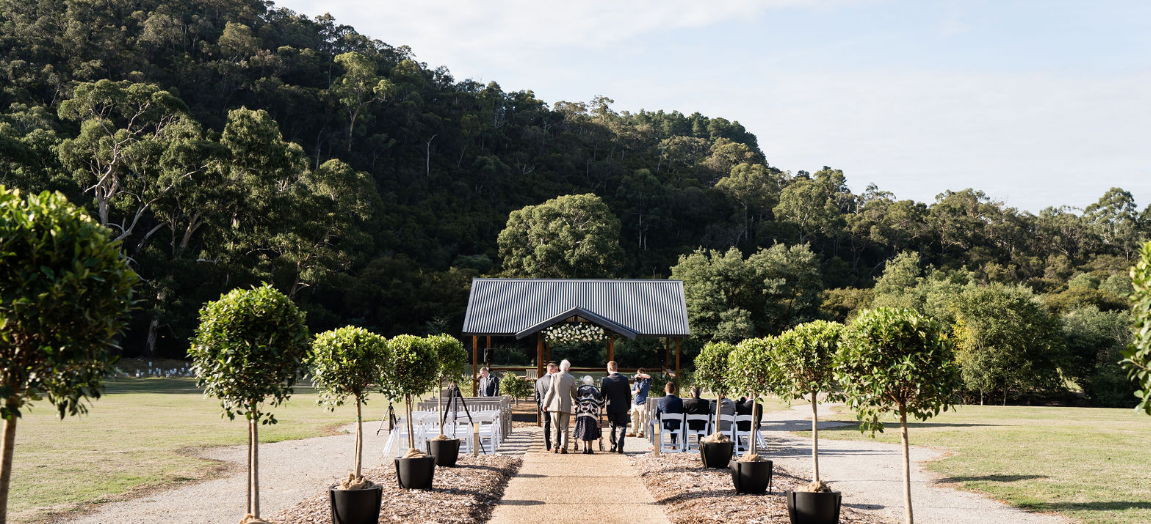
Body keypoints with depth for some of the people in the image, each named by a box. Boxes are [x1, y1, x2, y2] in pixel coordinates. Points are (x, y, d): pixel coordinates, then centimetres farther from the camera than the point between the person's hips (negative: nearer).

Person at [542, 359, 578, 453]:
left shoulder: (554, 376, -3)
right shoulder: (571, 378, 1)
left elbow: (550, 391, -4)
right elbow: (574, 394, 10)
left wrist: (545, 404, 5)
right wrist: (575, 400, 32)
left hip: (554, 405, 0)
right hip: (566, 406, 0)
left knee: (555, 428, 7)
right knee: (564, 428, 4)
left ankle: (555, 447, 7)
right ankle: (563, 447, 0)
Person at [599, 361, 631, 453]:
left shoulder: (605, 380, -10)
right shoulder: (624, 379, -7)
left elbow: (602, 394, -3)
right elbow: (628, 394, 0)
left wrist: (603, 405, 13)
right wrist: (628, 406, 12)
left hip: (610, 407, 0)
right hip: (622, 407, 0)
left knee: (612, 427, 14)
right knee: (621, 426, 8)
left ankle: (613, 446, 16)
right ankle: (620, 447, -4)